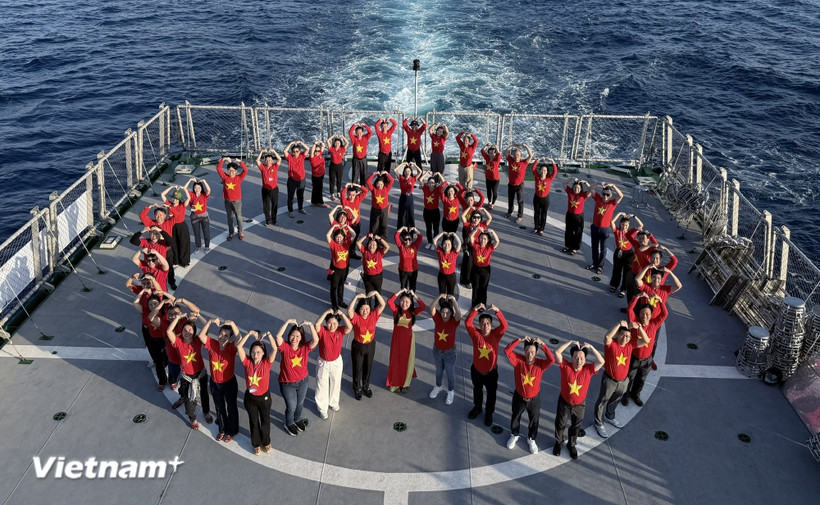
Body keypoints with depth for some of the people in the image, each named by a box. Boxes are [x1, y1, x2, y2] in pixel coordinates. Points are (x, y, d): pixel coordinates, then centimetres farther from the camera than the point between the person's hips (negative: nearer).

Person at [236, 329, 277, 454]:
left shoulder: (267, 363, -16)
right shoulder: (247, 363, -14)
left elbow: (274, 349, -32)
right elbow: (238, 347, -25)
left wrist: (268, 335, -36)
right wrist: (249, 334, -30)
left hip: (264, 397, -1)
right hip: (250, 397, 1)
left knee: (265, 421, 19)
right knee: (253, 422, 19)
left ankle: (266, 442, 44)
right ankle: (256, 444, 41)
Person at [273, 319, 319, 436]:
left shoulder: (305, 347, -15)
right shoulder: (285, 347, -20)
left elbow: (316, 340, -33)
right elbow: (278, 336, -39)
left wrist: (310, 325, -39)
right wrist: (288, 322, -40)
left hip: (302, 381, 3)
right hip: (287, 384, -3)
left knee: (300, 403, 26)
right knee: (291, 406, 15)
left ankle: (297, 419, 56)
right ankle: (289, 424, 45)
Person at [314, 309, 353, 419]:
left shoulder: (340, 331, -15)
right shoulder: (322, 330, -20)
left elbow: (350, 327, -35)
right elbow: (316, 325, -42)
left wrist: (342, 314, -39)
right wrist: (326, 313, -42)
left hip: (337, 362, 2)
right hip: (323, 363, -2)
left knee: (335, 384, 23)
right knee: (322, 386, 11)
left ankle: (333, 403, 49)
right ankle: (322, 408, 30)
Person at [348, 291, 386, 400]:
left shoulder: (373, 315, -12)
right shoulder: (356, 317, -21)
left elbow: (382, 304, -19)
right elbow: (349, 310, -42)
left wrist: (376, 293, -31)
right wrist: (356, 297, -44)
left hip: (371, 345, 3)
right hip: (358, 346, -3)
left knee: (368, 367, 21)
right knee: (357, 368, 15)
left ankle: (366, 387, 45)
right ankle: (357, 388, 38)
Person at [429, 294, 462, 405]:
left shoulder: (454, 321, -23)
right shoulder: (437, 318, -18)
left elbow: (458, 314, -46)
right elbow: (431, 308, -36)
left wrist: (453, 300, -54)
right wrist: (439, 298, -50)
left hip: (449, 352, -2)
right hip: (437, 350, 2)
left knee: (450, 372, 18)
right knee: (439, 370, 27)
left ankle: (451, 391, 42)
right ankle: (438, 387, 52)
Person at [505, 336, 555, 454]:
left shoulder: (540, 364, -20)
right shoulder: (518, 360, -21)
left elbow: (552, 360, -39)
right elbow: (507, 350, -34)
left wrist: (542, 344, -39)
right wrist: (520, 339, -39)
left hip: (534, 399, 0)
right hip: (519, 397, 0)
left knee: (534, 420, 21)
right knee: (515, 417, 23)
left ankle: (531, 439, 48)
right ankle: (514, 436, 51)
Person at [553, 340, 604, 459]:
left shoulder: (588, 369, -18)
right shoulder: (565, 366, -21)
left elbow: (601, 362, -31)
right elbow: (557, 352, -32)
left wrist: (591, 348, -33)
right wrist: (570, 343, -31)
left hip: (580, 405, 1)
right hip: (564, 402, -1)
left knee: (576, 427, 23)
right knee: (560, 424, 21)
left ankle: (571, 445, 49)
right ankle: (558, 442, 48)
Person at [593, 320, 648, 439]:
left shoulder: (630, 344, -11)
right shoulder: (611, 343, -26)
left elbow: (646, 341, -19)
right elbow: (607, 337, -50)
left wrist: (638, 327, -34)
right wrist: (619, 324, -53)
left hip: (623, 380, 5)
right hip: (609, 380, -5)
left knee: (615, 400, 29)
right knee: (602, 402, 14)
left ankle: (610, 417, 56)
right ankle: (599, 424, 36)